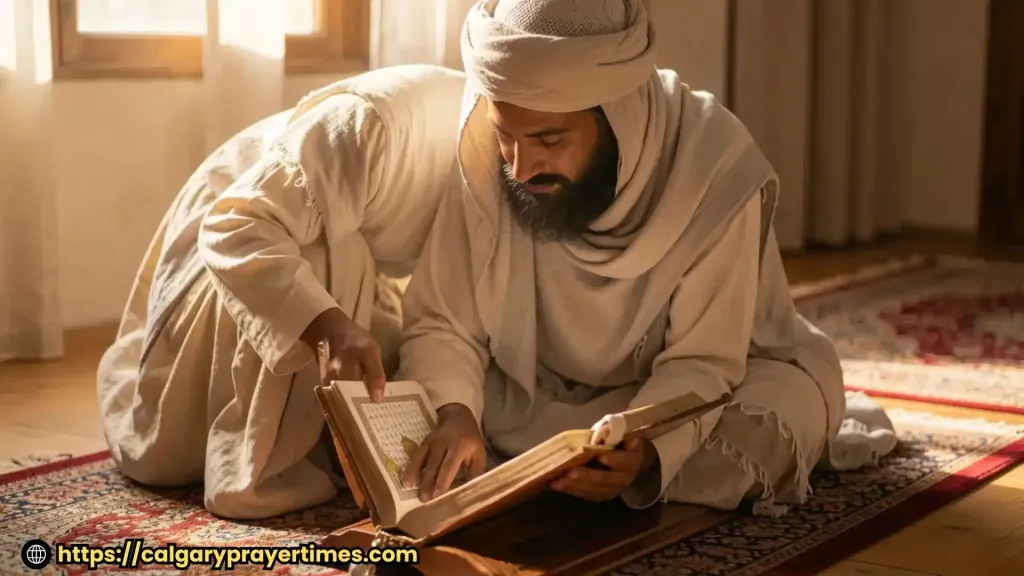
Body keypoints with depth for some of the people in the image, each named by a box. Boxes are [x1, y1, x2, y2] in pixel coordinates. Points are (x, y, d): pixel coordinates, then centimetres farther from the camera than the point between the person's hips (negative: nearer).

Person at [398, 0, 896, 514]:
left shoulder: (714, 170, -29)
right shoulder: (482, 162, -22)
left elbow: (702, 363, -27)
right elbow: (442, 325, -18)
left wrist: (640, 450, -47)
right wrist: (453, 413, -39)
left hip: (686, 387, -2)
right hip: (541, 389, 3)